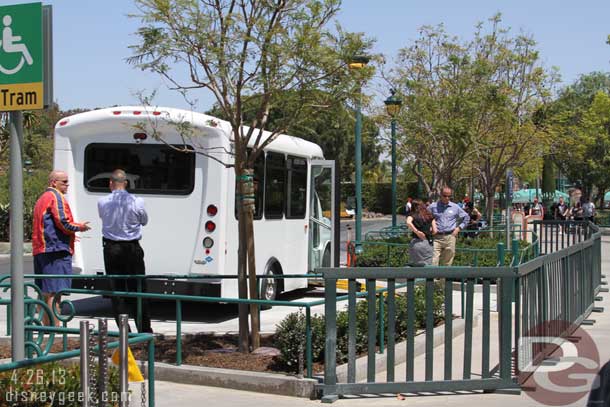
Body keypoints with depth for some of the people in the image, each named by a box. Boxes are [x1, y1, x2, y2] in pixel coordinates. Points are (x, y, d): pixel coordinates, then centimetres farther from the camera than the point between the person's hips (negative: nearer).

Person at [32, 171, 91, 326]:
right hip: (57, 249, -10)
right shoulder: (56, 197, -8)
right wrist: (79, 227, 2)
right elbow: (63, 223, -16)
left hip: (40, 250, 10)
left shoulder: (42, 198, 23)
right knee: (54, 292, -10)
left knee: (45, 292, 13)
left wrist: (69, 235, 31)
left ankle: (46, 324, 20)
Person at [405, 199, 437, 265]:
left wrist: (417, 232, -12)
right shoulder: (430, 216, 10)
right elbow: (434, 231, 4)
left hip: (416, 243, -1)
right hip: (428, 243, 2)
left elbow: (408, 223, -20)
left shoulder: (412, 215, 3)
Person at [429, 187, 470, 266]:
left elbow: (466, 217, 19)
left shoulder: (455, 207, 9)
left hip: (450, 237, 2)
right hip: (436, 237, -2)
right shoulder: (433, 206, 5)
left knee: (447, 262, 6)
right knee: (433, 262, -11)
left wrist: (459, 228, 9)